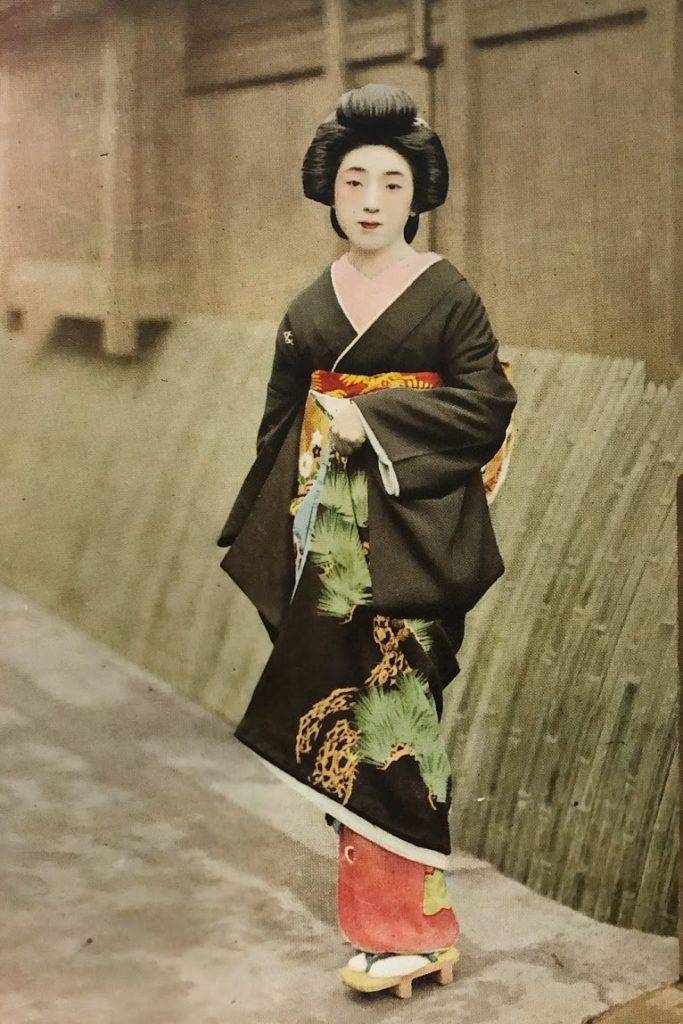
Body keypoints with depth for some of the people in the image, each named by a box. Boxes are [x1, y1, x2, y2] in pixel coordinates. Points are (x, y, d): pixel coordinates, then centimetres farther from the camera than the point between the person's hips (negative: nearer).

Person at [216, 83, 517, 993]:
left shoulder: (448, 294, -3)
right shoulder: (310, 305, 11)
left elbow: (487, 406, -10)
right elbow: (282, 422, 13)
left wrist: (372, 418, -15)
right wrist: (278, 532, 9)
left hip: (409, 531, -5)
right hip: (328, 532, 5)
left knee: (393, 703, -8)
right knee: (336, 697, 6)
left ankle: (409, 922, 1)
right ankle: (372, 883, 24)